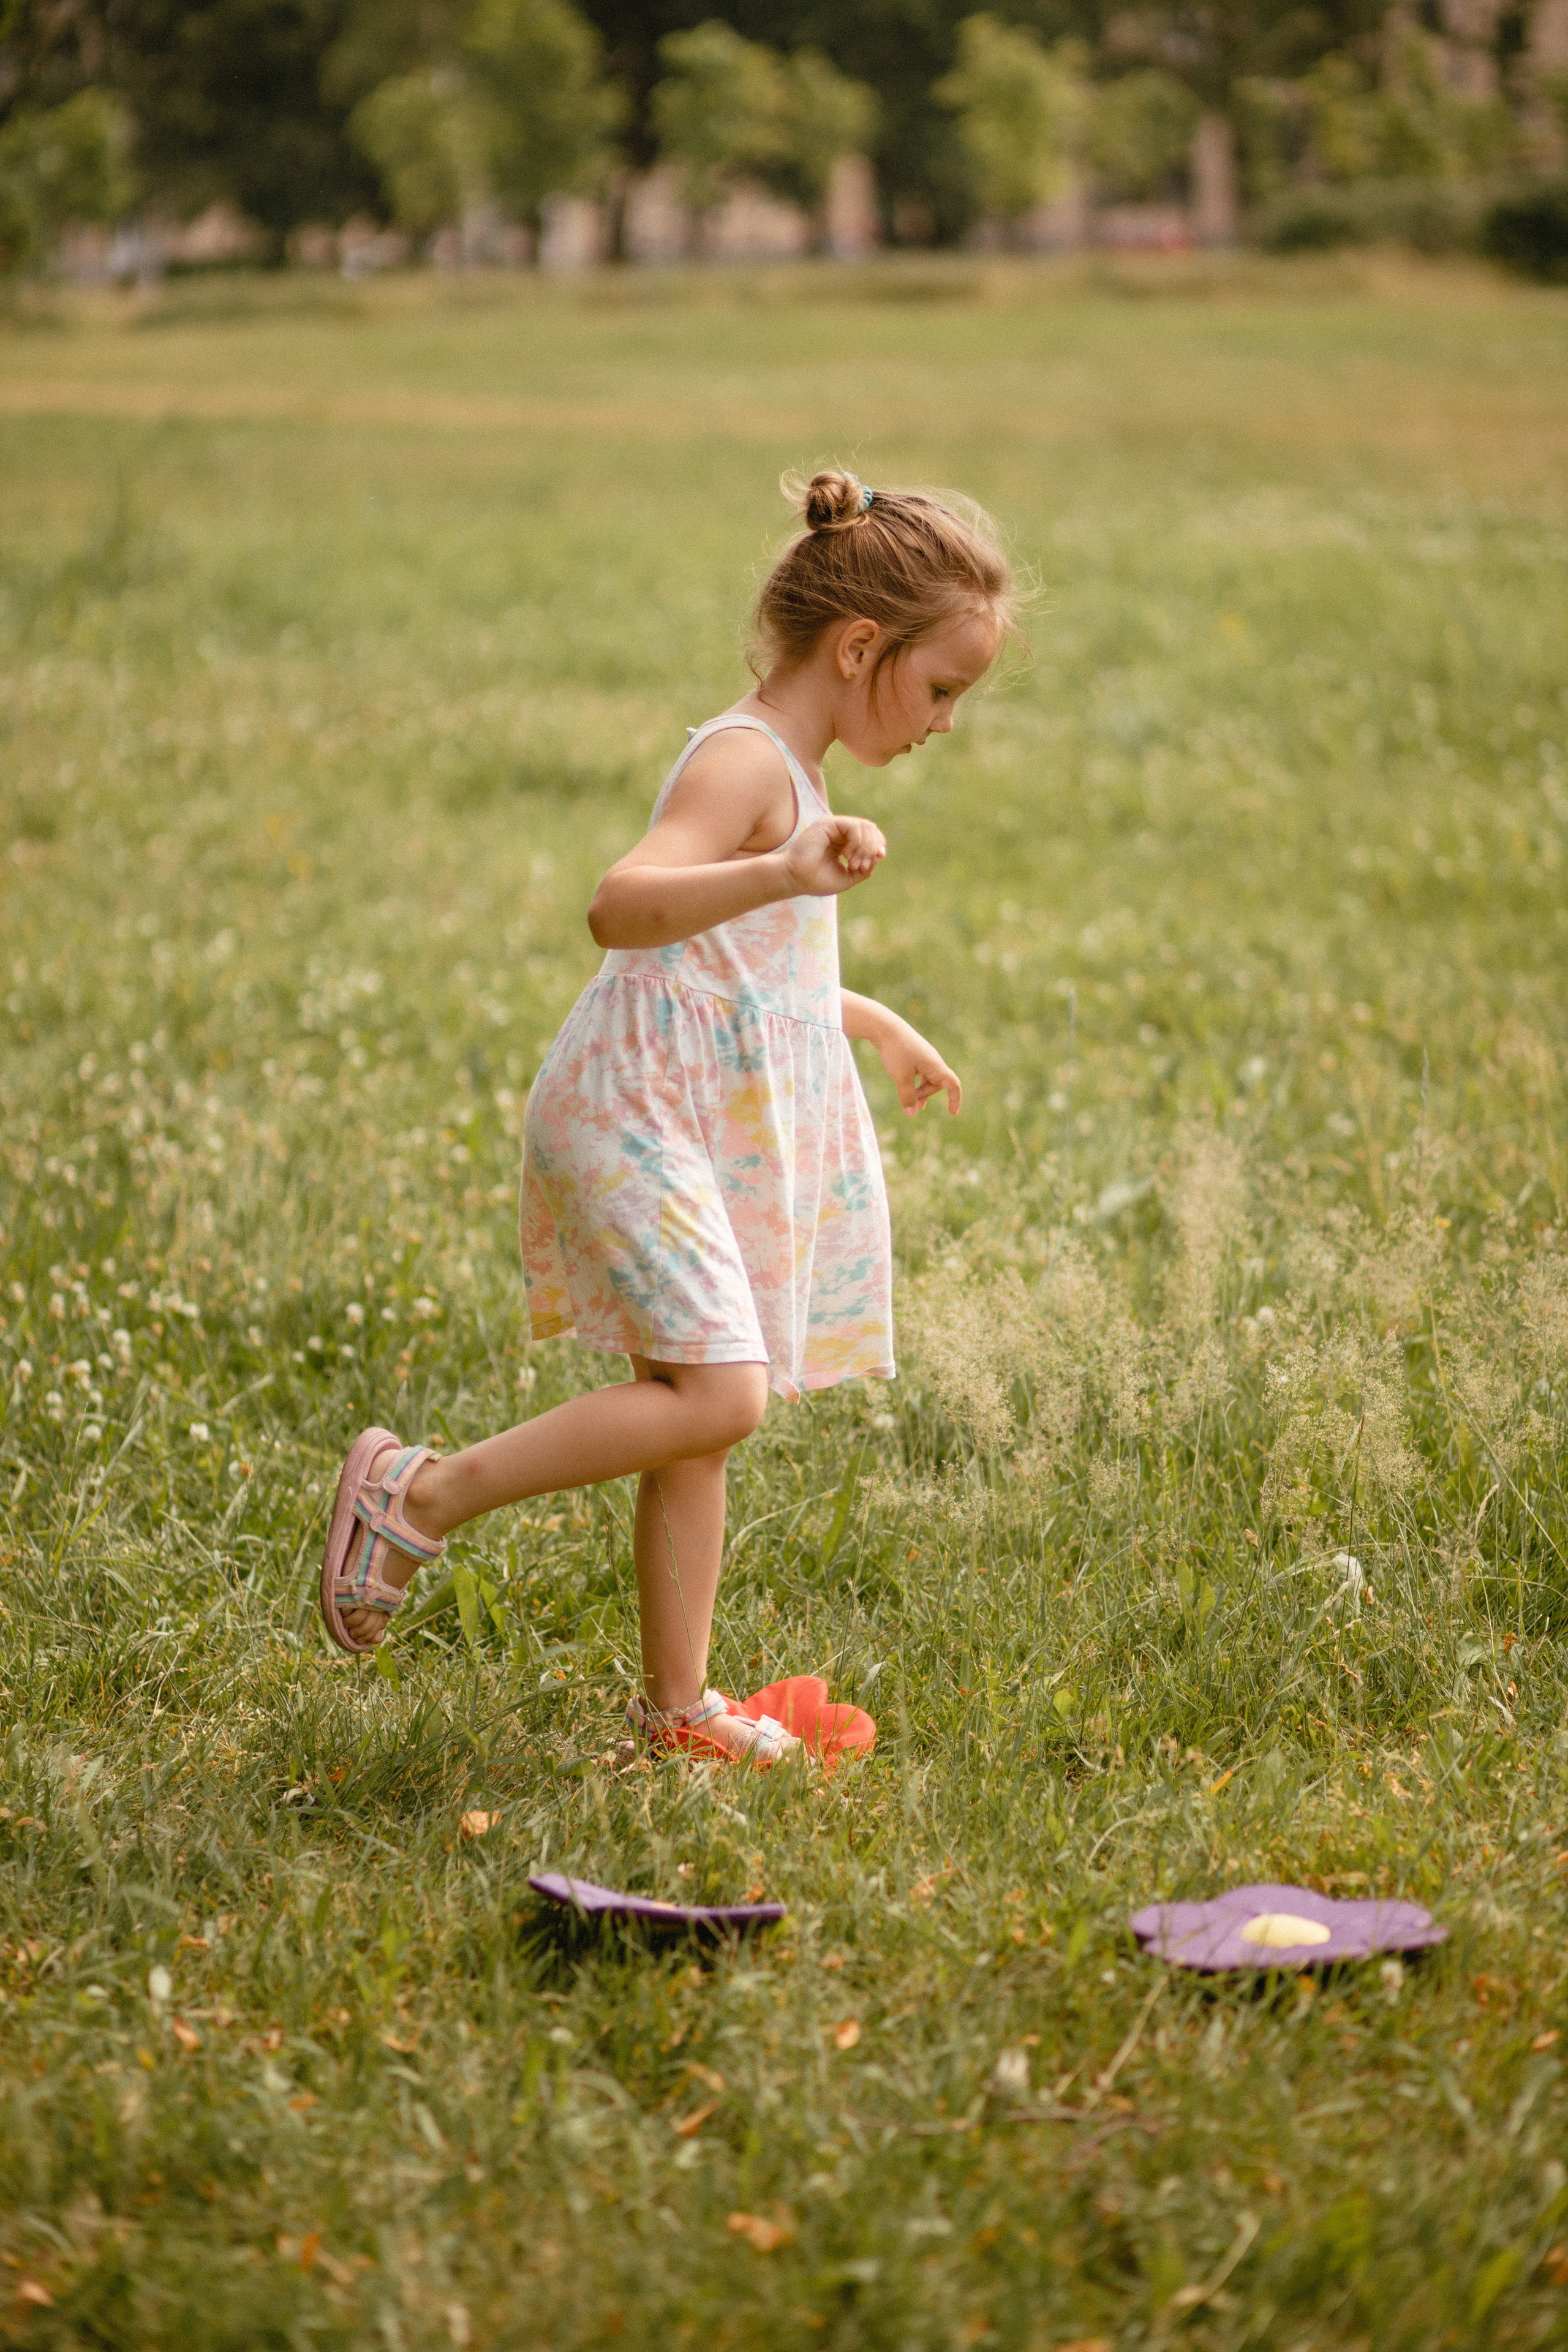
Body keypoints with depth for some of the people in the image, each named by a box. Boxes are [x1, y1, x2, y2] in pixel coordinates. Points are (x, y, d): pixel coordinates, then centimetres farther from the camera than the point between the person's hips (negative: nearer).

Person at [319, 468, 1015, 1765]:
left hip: (718, 1140, 10)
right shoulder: (743, 761, -14)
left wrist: (873, 1021, 45)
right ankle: (420, 1494, -10)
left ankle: (677, 1704, 16)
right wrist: (782, 874, -47)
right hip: (637, 1117, -10)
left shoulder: (789, 775, 19)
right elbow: (623, 906, -33)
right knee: (716, 1396, -20)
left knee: (695, 1420, 10)